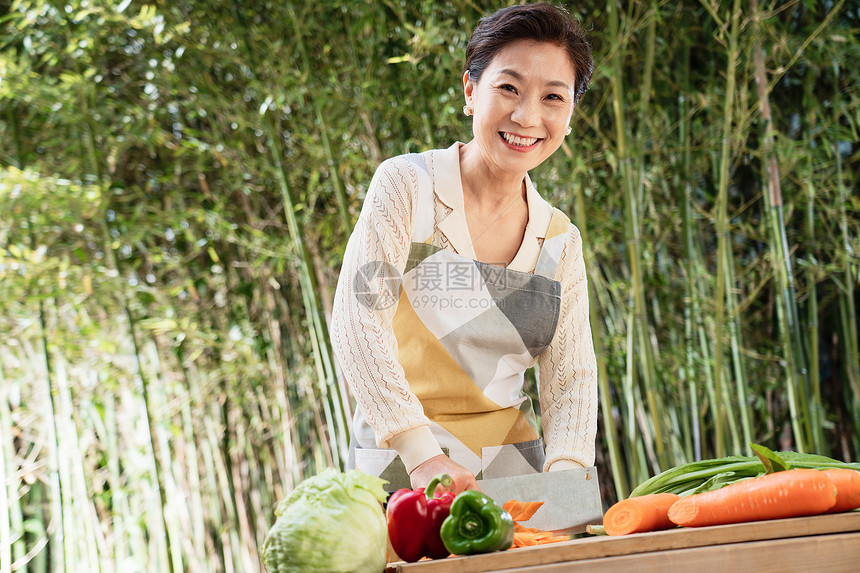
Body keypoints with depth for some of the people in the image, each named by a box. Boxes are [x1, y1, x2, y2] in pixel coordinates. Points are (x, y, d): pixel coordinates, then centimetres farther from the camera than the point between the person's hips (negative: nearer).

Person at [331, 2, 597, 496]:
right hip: (399, 469, -3)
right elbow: (357, 320, -15)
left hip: (510, 469, 4)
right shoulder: (406, 185, -5)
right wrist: (421, 453, -26)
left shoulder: (560, 241, 8)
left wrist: (565, 466, -17)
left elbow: (571, 373, 4)